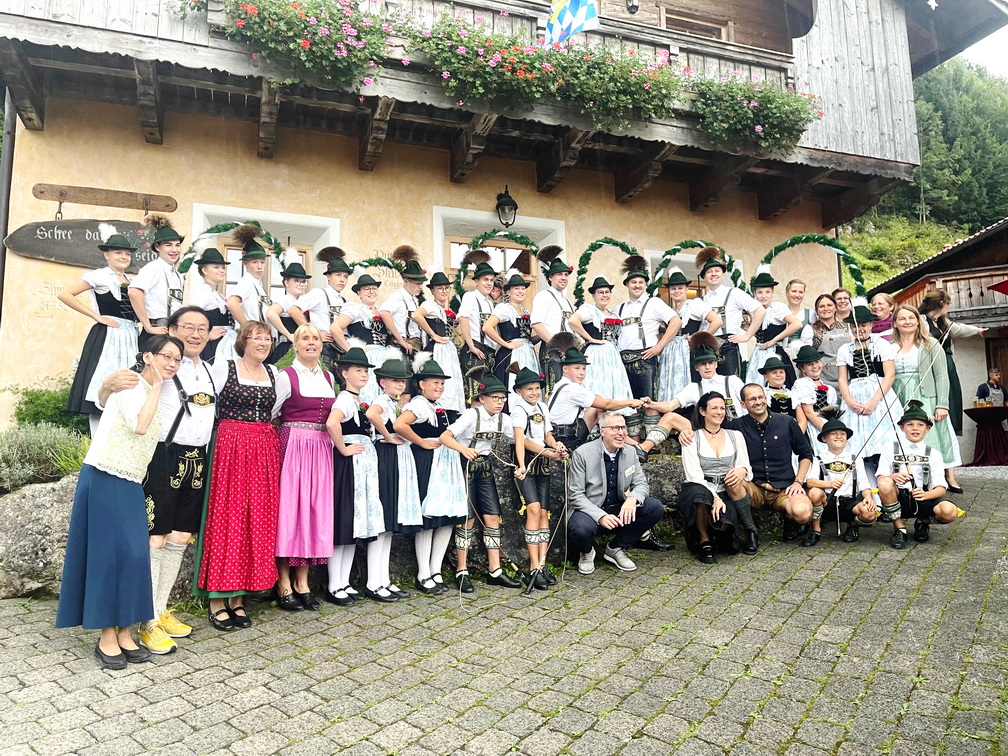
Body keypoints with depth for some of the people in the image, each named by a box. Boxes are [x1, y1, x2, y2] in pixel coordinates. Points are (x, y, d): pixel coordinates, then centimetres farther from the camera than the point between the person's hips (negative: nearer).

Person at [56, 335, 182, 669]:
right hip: (104, 478, -8)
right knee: (108, 552, -4)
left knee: (133, 554, 5)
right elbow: (138, 425, -22)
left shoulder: (156, 393, 16)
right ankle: (106, 637, 5)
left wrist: (158, 386, 9)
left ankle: (124, 633, 13)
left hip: (130, 483, 8)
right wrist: (156, 386, -16)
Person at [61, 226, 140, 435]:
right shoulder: (100, 276, -3)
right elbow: (64, 295, -11)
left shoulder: (132, 281, 16)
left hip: (129, 339, 7)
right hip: (106, 337, -7)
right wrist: (97, 316, -12)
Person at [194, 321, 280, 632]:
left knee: (258, 520, 4)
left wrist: (265, 434, 11)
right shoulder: (223, 368, -1)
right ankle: (216, 600, 4)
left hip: (265, 452, 5)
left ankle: (238, 597, 14)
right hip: (230, 448, -5)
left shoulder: (273, 373, 14)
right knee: (226, 518, -4)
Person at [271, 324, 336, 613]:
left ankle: (302, 582, 14)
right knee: (289, 508, -4)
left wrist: (335, 443, 10)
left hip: (322, 449, 5)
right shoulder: (286, 376, -1)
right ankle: (284, 585, 5)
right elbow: (269, 414, -5)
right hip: (293, 446, -5)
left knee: (315, 510, 5)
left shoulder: (329, 377, 15)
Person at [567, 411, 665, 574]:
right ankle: (586, 552, 3)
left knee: (655, 508, -15)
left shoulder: (630, 453, 0)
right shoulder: (582, 454, -14)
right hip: (590, 510, -5)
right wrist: (600, 516, -28)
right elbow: (575, 495, -14)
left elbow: (641, 483, 4)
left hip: (619, 510, 5)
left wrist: (632, 499, -22)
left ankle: (615, 549, 2)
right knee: (581, 529, -38)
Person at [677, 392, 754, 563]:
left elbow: (745, 466, 8)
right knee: (700, 493, -39)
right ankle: (703, 541, -14)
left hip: (725, 493, 2)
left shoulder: (735, 436, 14)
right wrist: (714, 497, -23)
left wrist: (742, 470, -18)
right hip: (698, 490, -2)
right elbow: (693, 473, -9)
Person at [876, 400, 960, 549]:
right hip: (898, 499, -1)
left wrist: (926, 495, -22)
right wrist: (893, 477, -27)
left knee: (949, 511, -30)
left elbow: (941, 489, 1)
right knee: (885, 484, -34)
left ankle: (923, 522, 9)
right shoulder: (890, 449, 6)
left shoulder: (933, 454, 9)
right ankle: (899, 529, -12)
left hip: (923, 498, 1)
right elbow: (880, 479, -3)